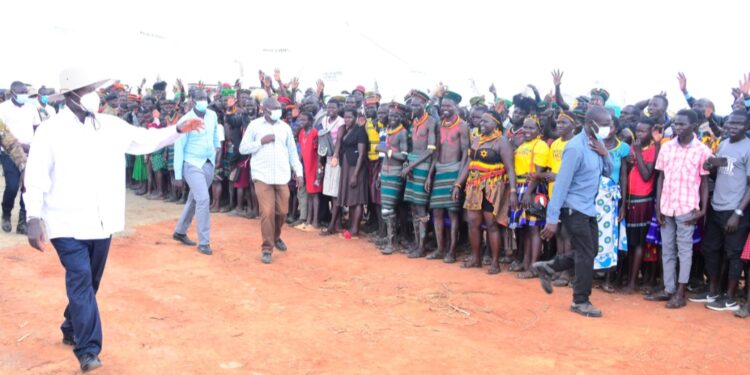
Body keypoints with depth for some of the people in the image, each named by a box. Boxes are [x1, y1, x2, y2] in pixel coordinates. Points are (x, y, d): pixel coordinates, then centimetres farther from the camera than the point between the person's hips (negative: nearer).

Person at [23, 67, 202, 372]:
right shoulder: (50, 130, -6)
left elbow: (145, 140, 13)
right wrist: (34, 219, -11)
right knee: (81, 279, -13)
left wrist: (177, 130, -1)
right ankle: (88, 350, -8)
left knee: (89, 281, 16)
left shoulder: (111, 126, 6)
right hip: (68, 221, -5)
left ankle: (71, 330, 38)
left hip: (101, 220, 5)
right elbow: (36, 178, -7)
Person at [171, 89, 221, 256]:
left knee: (194, 200, 16)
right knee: (203, 199, -16)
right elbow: (178, 148, -12)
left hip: (209, 164, 6)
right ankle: (204, 242, -8)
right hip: (192, 164, -6)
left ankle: (180, 232, 34)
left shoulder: (212, 115, 1)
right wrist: (178, 175, -12)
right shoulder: (185, 121, -15)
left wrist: (218, 145, 21)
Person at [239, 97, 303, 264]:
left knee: (282, 211, 8)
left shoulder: (285, 127, 9)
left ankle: (276, 237, 36)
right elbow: (243, 148, 0)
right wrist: (261, 141, -11)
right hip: (262, 176, -3)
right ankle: (267, 248, 4)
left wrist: (298, 171, 8)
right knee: (267, 213, -8)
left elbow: (292, 151, 14)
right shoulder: (254, 125, 1)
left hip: (282, 176, 3)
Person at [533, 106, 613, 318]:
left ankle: (547, 267, 27)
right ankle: (580, 301, 11)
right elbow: (562, 183, -21)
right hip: (574, 208, -9)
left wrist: (604, 154, -9)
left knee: (589, 252, 14)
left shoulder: (596, 145, 6)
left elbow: (608, 172, 13)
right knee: (586, 254, -3)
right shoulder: (576, 147, -20)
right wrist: (552, 218, -23)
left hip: (588, 207, 9)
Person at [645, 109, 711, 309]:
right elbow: (661, 177, 8)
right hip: (666, 207, 4)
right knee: (667, 250, 10)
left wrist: (703, 209, -8)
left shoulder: (702, 150, -5)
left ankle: (681, 293, 10)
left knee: (684, 250, 4)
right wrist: (658, 206, 3)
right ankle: (669, 289, 19)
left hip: (687, 208, -4)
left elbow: (704, 182, -1)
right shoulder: (666, 147, 5)